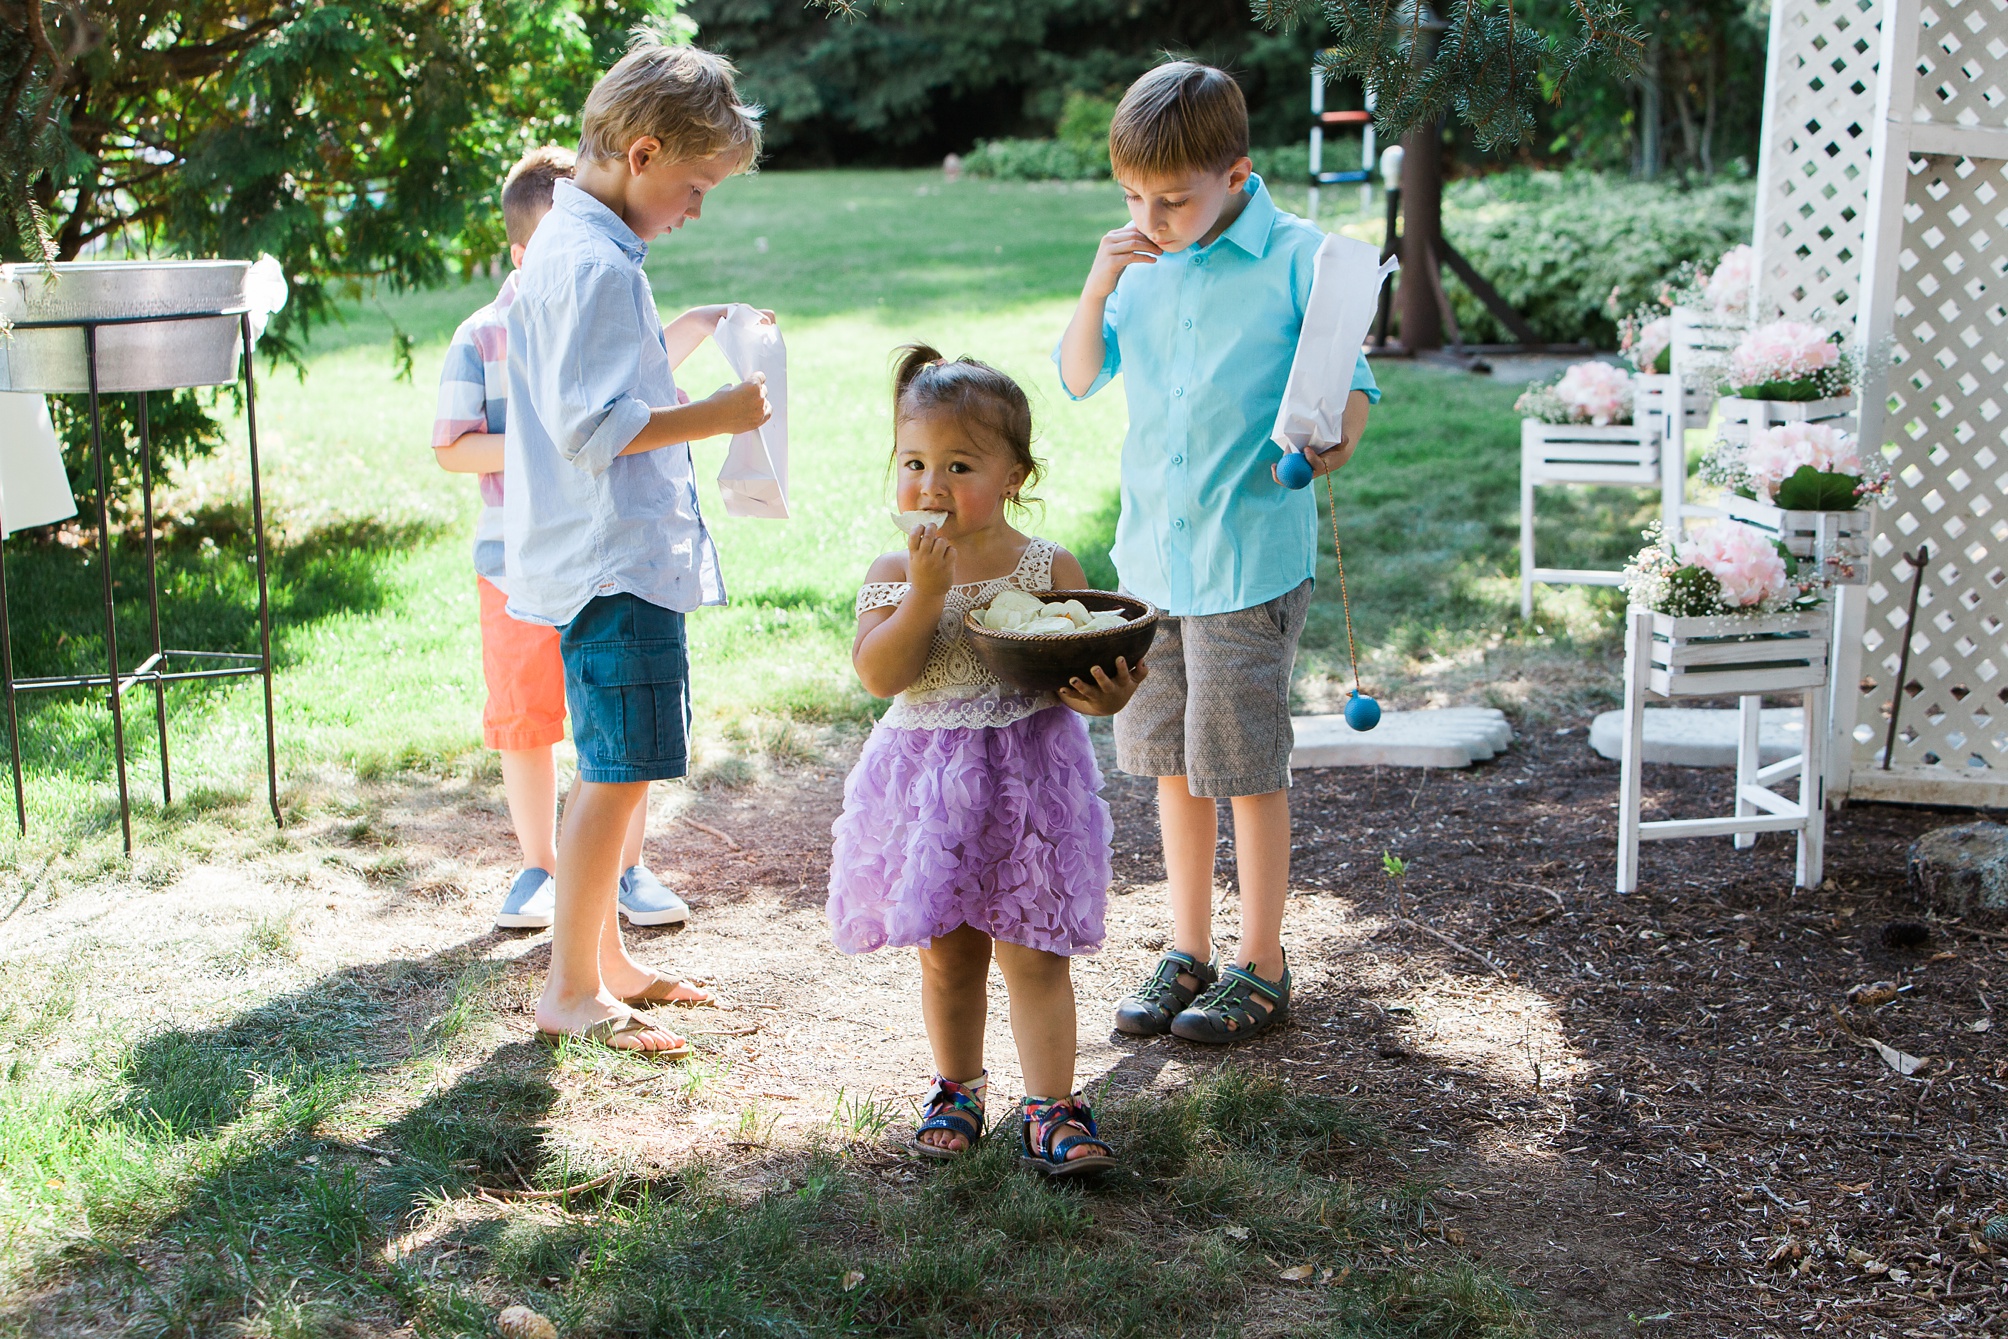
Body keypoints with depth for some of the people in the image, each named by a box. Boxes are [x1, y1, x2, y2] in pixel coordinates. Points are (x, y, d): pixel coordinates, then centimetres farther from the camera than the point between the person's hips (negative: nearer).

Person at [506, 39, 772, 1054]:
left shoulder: (571, 242, 16)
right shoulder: (595, 264, -17)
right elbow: (594, 428, -23)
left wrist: (690, 332, 17)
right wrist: (715, 415, -19)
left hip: (628, 552, 11)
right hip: (613, 561, -11)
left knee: (623, 770, 17)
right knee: (618, 772, -7)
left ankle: (604, 958, 28)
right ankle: (570, 992, 1)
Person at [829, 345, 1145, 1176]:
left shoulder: (1051, 568, -4)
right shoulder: (895, 572, -3)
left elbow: (1087, 666, -3)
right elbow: (879, 675, -16)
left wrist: (1101, 696, -26)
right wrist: (926, 593, -25)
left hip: (1029, 781, -1)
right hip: (929, 786, 1)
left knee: (1034, 953, 3)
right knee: (946, 955, 14)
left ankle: (1051, 1107, 13)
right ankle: (958, 1090, 33)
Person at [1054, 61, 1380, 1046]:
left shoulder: (1295, 258, -9)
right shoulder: (1143, 264, 5)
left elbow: (1349, 382, -7)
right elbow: (1080, 378, 7)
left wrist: (1337, 438, -30)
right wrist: (1100, 282, -9)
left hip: (1251, 556, -6)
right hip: (1151, 553, 6)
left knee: (1246, 763, 1)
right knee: (1172, 758, 14)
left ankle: (1261, 968, 17)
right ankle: (1188, 953, 28)